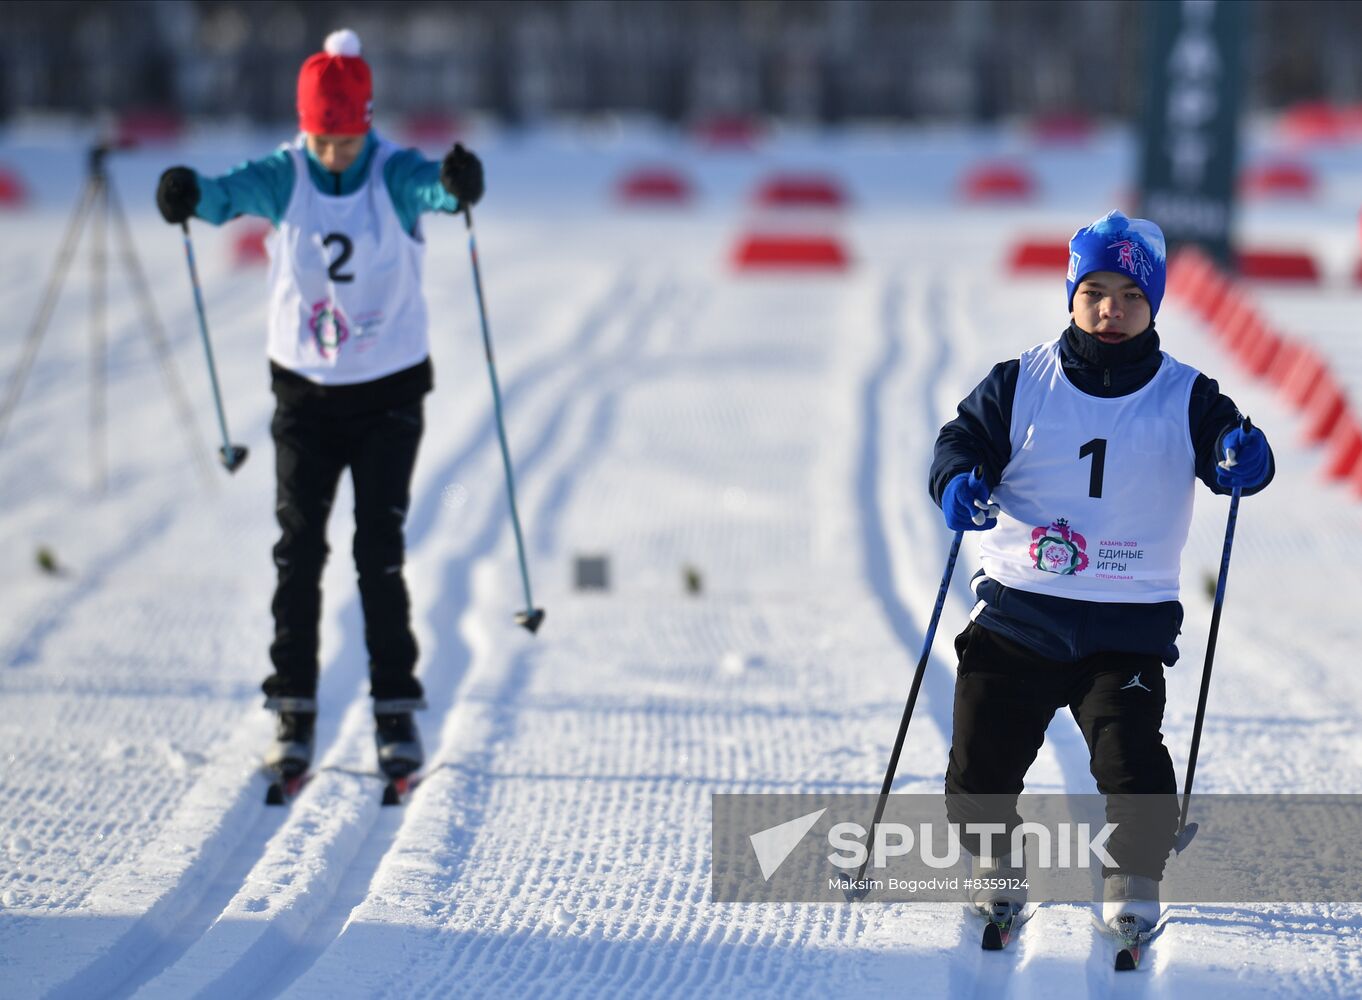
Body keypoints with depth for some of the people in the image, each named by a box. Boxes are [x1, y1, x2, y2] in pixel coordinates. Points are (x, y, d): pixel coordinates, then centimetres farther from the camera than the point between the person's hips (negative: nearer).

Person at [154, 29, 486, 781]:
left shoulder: (395, 175, -11)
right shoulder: (285, 177, -8)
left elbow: (431, 186, -34)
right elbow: (234, 191, -29)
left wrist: (457, 185, -59)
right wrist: (190, 194, -52)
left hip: (390, 388, -2)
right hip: (303, 389, 2)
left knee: (380, 552, -3)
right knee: (298, 551, 0)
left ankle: (396, 711, 7)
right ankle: (293, 712, 8)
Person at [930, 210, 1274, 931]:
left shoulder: (1183, 397, 3)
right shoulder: (1022, 383, 3)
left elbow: (1226, 454, -7)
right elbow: (965, 437, 2)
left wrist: (1243, 459, -32)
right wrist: (958, 481, -21)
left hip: (1127, 623, -1)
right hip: (1017, 612, 1)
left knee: (1129, 752, -19)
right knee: (980, 763, 0)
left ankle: (1134, 884, 0)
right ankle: (996, 865, 28)